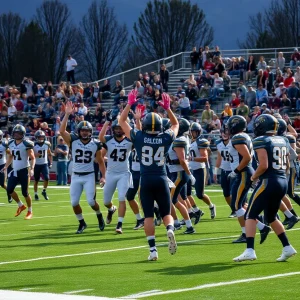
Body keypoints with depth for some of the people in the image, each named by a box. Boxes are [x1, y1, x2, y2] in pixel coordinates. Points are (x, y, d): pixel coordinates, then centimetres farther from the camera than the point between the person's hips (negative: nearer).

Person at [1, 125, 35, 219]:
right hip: (15, 170, 6)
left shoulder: (26, 144, -13)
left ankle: (30, 212, 14)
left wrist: (31, 169, -24)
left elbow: (32, 158, -11)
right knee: (9, 190, 1)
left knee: (25, 192, -3)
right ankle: (21, 206, 23)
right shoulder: (11, 143, 6)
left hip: (24, 171, -6)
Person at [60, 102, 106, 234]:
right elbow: (62, 131, -20)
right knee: (74, 202, 0)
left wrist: (103, 176, -2)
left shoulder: (95, 144, -3)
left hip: (89, 176, -1)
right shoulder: (73, 141, -5)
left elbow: (100, 162, 5)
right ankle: (82, 223, 21)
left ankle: (99, 216, 24)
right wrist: (67, 114, -26)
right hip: (75, 176, 1)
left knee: (91, 201, -8)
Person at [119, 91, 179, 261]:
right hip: (161, 179, 1)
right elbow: (176, 124, 22)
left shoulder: (138, 137, -3)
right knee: (166, 213, 12)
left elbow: (122, 121, 11)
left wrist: (130, 104, 15)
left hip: (146, 180, -1)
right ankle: (170, 229, -22)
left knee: (149, 216, 4)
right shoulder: (166, 138, 0)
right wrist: (167, 108, 21)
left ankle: (153, 250, -4)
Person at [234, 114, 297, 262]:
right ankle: (287, 247, 18)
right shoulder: (283, 141, 13)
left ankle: (250, 251, -15)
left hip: (268, 182, -8)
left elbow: (263, 165, -18)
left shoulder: (261, 141, -11)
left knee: (251, 215, -3)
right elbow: (286, 165, 19)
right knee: (271, 217, 23)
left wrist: (254, 177, -3)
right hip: (283, 182, 8)